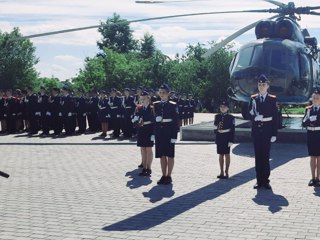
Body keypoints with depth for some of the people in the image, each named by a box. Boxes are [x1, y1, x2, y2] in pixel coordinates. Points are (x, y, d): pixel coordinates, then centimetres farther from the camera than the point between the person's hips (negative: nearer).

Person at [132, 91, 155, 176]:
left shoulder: (152, 108, -7)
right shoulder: (138, 108, 7)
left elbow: (154, 121, -10)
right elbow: (134, 120, 9)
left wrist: (153, 133, -15)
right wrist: (136, 121, -15)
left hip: (149, 131, -5)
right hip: (140, 131, 5)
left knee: (148, 149, 3)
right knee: (142, 149, 10)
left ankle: (149, 168, 10)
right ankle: (144, 168, 17)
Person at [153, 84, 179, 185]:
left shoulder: (173, 105, -4)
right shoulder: (156, 105, 8)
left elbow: (175, 121, -6)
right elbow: (154, 119, 10)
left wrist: (174, 136, -12)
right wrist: (153, 133, 2)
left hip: (169, 132, -4)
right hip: (159, 132, 4)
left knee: (170, 155, 2)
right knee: (162, 155, 8)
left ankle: (169, 176, 10)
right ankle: (164, 176, 16)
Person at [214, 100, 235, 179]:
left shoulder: (231, 117, -4)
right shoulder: (217, 116, 8)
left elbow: (232, 130, -8)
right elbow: (215, 126, 14)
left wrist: (231, 140, -14)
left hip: (227, 138, -4)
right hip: (219, 137, 4)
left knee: (227, 155, 2)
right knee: (221, 155, 9)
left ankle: (226, 172, 10)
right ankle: (221, 172, 17)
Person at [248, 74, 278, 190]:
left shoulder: (272, 99, 2)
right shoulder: (253, 98, 8)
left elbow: (275, 117, -1)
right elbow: (249, 113, 7)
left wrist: (274, 134, -6)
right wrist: (255, 118, -16)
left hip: (267, 131, -2)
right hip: (256, 131, 2)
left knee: (265, 156, 1)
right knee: (258, 156, 6)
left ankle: (265, 180, 9)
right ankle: (259, 180, 12)